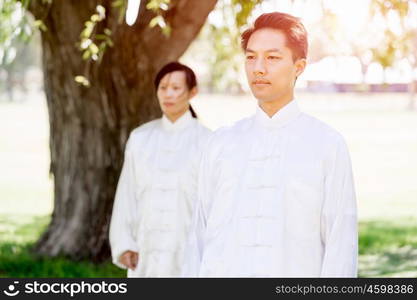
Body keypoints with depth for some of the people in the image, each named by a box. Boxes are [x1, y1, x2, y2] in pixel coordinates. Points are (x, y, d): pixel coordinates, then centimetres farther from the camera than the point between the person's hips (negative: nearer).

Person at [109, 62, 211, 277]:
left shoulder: (205, 140, -2)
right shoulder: (139, 138, 8)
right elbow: (126, 196, 9)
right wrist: (124, 244, 2)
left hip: (188, 254, -3)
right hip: (146, 254, 3)